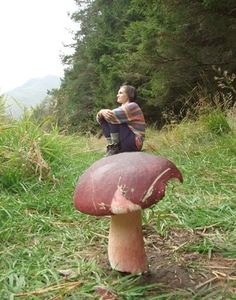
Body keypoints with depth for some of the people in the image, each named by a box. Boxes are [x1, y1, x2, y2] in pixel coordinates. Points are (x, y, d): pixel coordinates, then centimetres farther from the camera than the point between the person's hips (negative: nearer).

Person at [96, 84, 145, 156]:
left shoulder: (132, 106, -9)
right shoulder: (121, 108, 15)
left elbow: (113, 115, -24)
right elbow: (99, 118, 3)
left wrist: (102, 112, -8)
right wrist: (102, 112, -19)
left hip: (134, 142, -8)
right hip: (123, 144, 8)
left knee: (113, 118, -19)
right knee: (104, 118, -1)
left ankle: (114, 148, -15)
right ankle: (111, 145, -9)